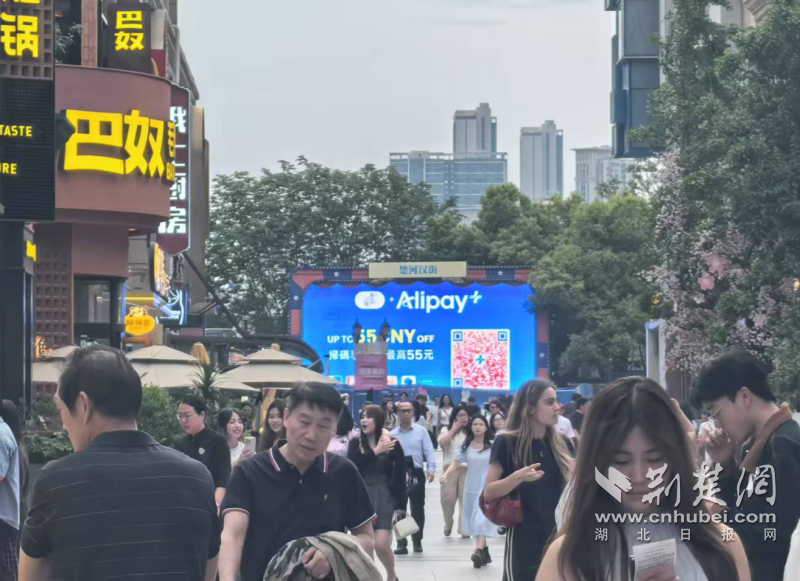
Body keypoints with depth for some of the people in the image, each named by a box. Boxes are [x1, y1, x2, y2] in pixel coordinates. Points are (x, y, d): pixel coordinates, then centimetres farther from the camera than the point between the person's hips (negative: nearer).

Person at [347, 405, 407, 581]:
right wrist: (375, 452, -16)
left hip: (385, 498, -3)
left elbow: (400, 476, -2)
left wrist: (401, 506, -4)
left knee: (381, 544, -10)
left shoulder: (393, 444, -4)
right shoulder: (356, 444, 3)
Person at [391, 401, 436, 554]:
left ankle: (417, 541, 18)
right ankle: (401, 543, 6)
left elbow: (429, 451, -4)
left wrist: (431, 468, -17)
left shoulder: (421, 431, 2)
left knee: (418, 509, 5)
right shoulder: (392, 434, 5)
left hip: (416, 473, -1)